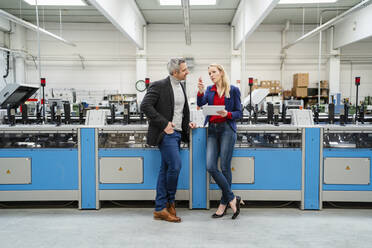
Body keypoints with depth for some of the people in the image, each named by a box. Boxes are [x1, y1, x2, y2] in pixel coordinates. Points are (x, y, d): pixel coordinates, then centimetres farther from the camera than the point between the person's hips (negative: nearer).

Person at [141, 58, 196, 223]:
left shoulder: (181, 87, 17)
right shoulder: (159, 86, -9)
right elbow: (145, 106, -17)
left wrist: (188, 122, 9)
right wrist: (163, 124, -19)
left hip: (177, 133, 8)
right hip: (166, 134, -8)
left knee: (165, 170, 9)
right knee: (175, 166, -14)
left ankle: (160, 209, 14)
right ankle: (170, 200, 9)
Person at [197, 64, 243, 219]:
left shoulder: (233, 90, 4)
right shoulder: (210, 90, 15)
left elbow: (239, 113, 4)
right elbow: (201, 103, -3)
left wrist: (227, 114, -14)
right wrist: (200, 91, -19)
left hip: (227, 129, -4)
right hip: (213, 130, 4)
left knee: (225, 167, -4)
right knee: (210, 167, -8)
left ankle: (224, 203, 10)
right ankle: (232, 198, 5)